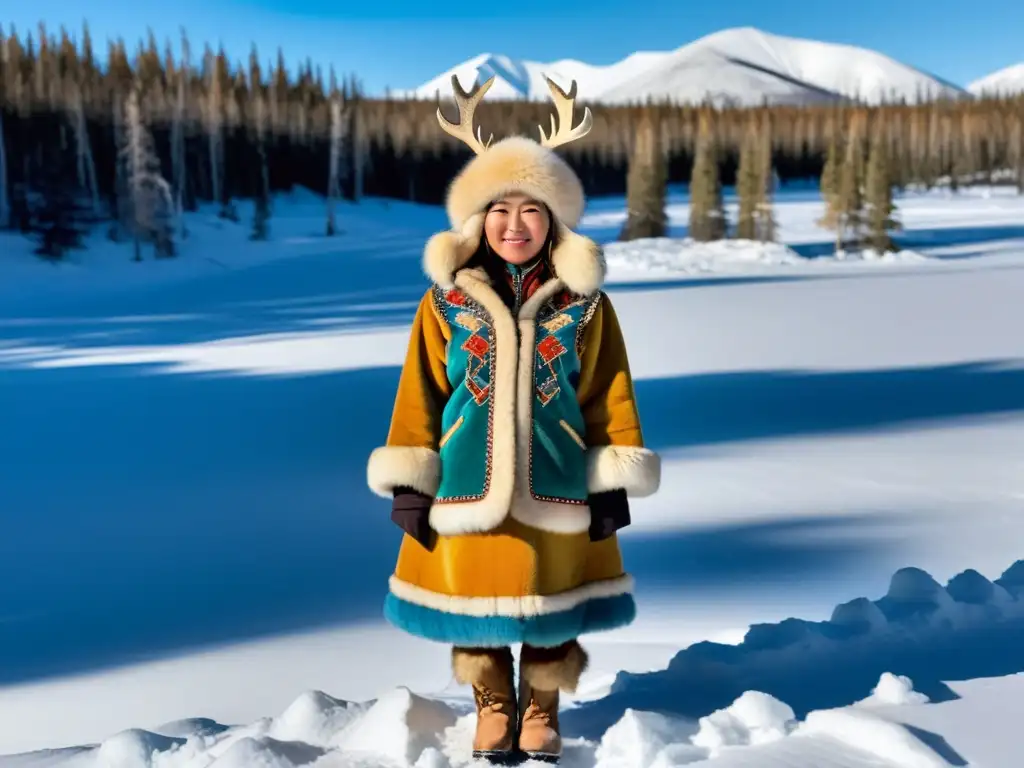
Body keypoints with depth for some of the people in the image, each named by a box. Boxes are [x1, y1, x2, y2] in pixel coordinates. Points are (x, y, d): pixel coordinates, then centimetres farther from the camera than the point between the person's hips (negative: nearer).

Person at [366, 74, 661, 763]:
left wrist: (614, 482, -1)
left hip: (554, 482, 0)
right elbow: (419, 393, 0)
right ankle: (492, 702, 32)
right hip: (468, 480, 0)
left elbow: (610, 398, 2)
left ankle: (542, 707, 32)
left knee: (550, 597, 11)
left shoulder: (584, 302, -2)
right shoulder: (447, 299, -2)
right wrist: (408, 482, -2)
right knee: (474, 593, 11)